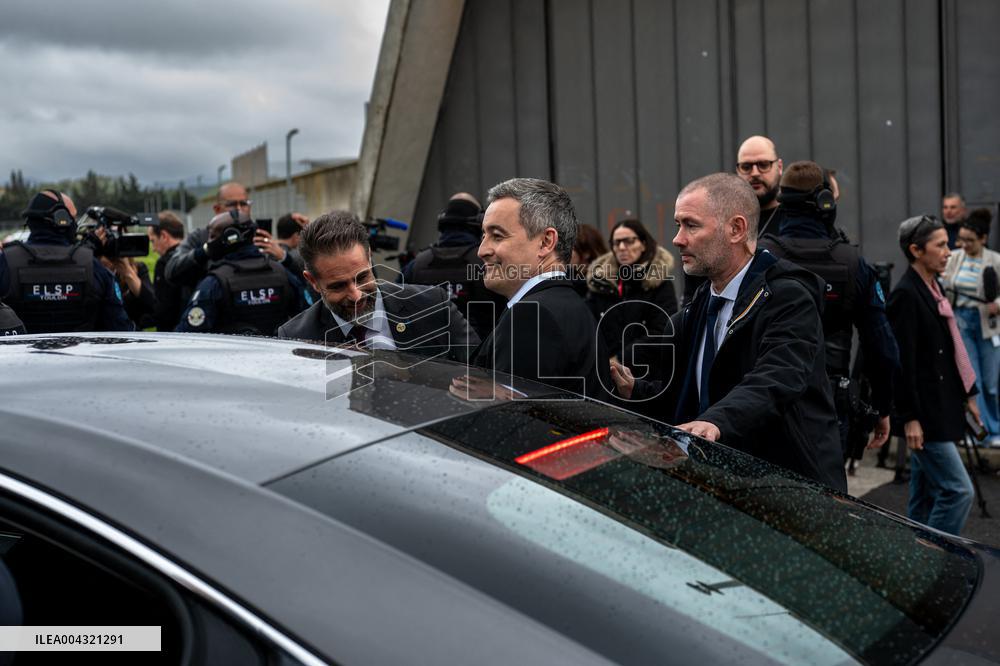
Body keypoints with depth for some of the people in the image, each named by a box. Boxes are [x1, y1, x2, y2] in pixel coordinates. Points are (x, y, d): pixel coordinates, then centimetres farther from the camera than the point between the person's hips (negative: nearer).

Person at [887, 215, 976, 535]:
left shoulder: (932, 289, 14)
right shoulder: (905, 295, -15)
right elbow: (902, 362, -18)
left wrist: (967, 395, 20)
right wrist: (909, 418, -20)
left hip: (940, 410, 10)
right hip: (924, 414, -10)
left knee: (926, 496, 14)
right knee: (958, 490, -9)